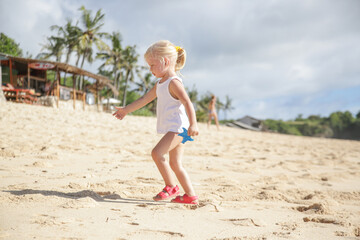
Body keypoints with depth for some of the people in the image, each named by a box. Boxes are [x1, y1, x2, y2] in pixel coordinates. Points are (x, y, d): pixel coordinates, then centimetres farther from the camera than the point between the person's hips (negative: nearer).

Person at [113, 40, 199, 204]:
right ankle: (191, 195, 11)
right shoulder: (160, 84, 18)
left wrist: (193, 124, -36)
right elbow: (144, 100, 28)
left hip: (177, 127, -10)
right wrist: (126, 110, 34)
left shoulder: (174, 82, -11)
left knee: (157, 153, -18)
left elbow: (187, 102, -23)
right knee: (175, 164, 9)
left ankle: (171, 187, -6)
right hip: (172, 129, 10)